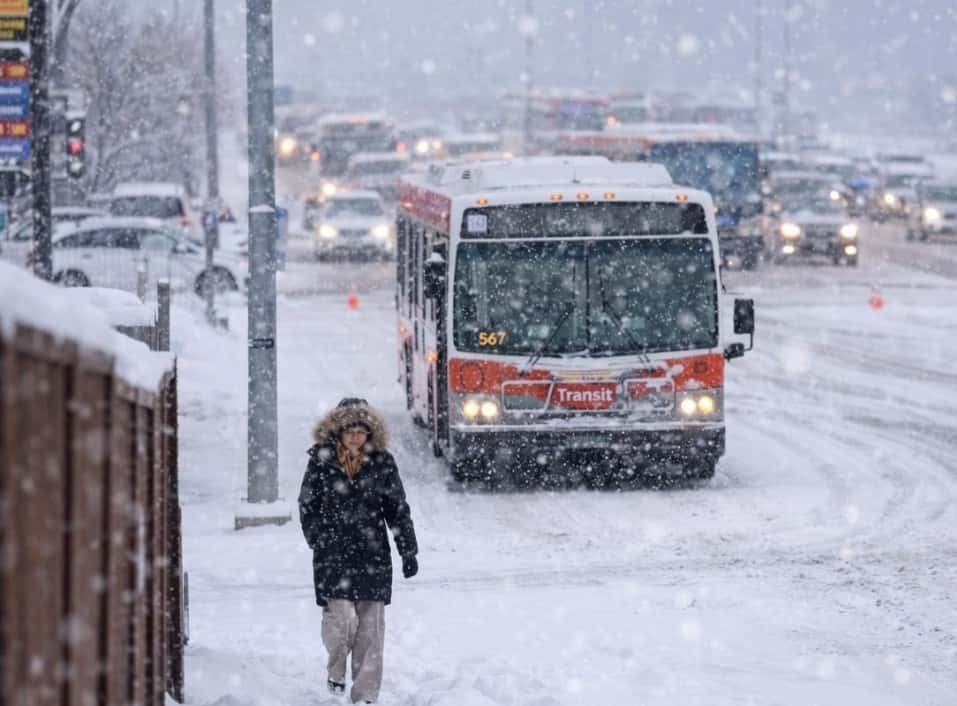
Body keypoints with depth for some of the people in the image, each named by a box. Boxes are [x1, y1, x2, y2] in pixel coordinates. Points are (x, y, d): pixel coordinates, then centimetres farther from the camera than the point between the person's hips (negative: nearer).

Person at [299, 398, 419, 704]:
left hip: (373, 557, 1)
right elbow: (308, 506, 7)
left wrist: (408, 551, 4)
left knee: (371, 626, 0)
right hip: (333, 555, -1)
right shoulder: (322, 461, 1)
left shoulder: (381, 463, 4)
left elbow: (398, 510, 8)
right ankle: (336, 671, 15)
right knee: (342, 617, -14)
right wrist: (319, 541, -3)